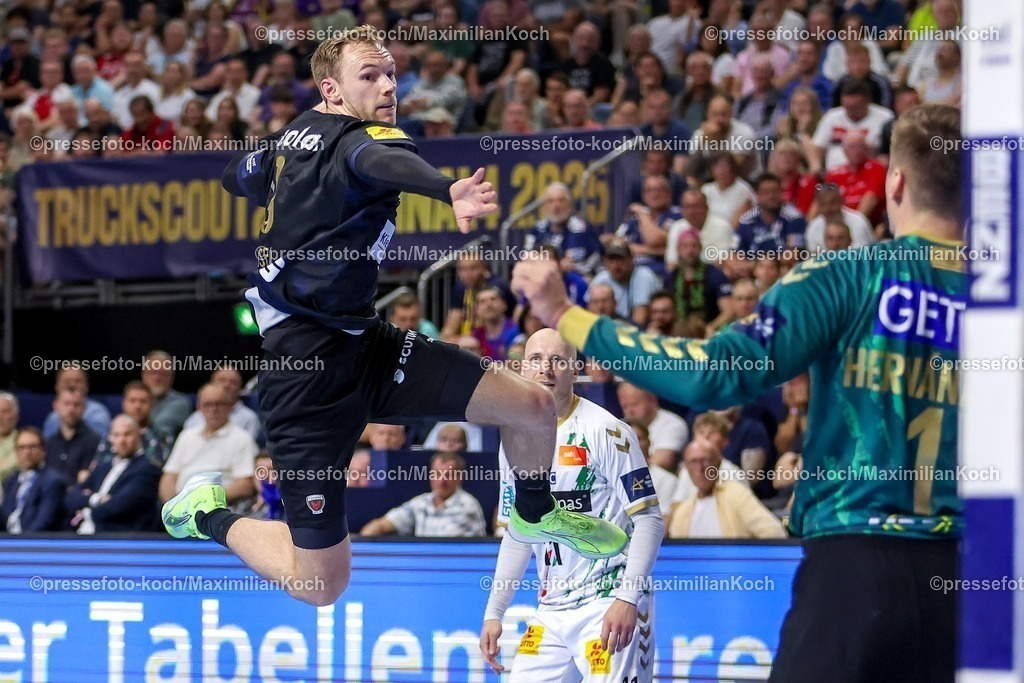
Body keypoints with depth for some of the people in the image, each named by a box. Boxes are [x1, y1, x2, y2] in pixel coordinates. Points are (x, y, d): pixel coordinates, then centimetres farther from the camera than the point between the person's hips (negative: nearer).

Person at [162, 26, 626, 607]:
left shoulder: (293, 138, 6)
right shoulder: (358, 138, -19)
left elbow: (239, 176, 27)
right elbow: (388, 163, -46)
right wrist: (448, 189, -67)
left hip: (364, 346, 9)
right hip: (310, 369, -9)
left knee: (533, 406, 1)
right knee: (322, 584, -3)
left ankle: (536, 515, 32)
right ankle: (208, 515, 22)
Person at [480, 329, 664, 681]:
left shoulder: (606, 430, -9)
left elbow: (649, 519, -11)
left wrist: (628, 599, -20)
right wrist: (494, 613, 15)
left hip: (610, 602, -7)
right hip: (551, 609, 7)